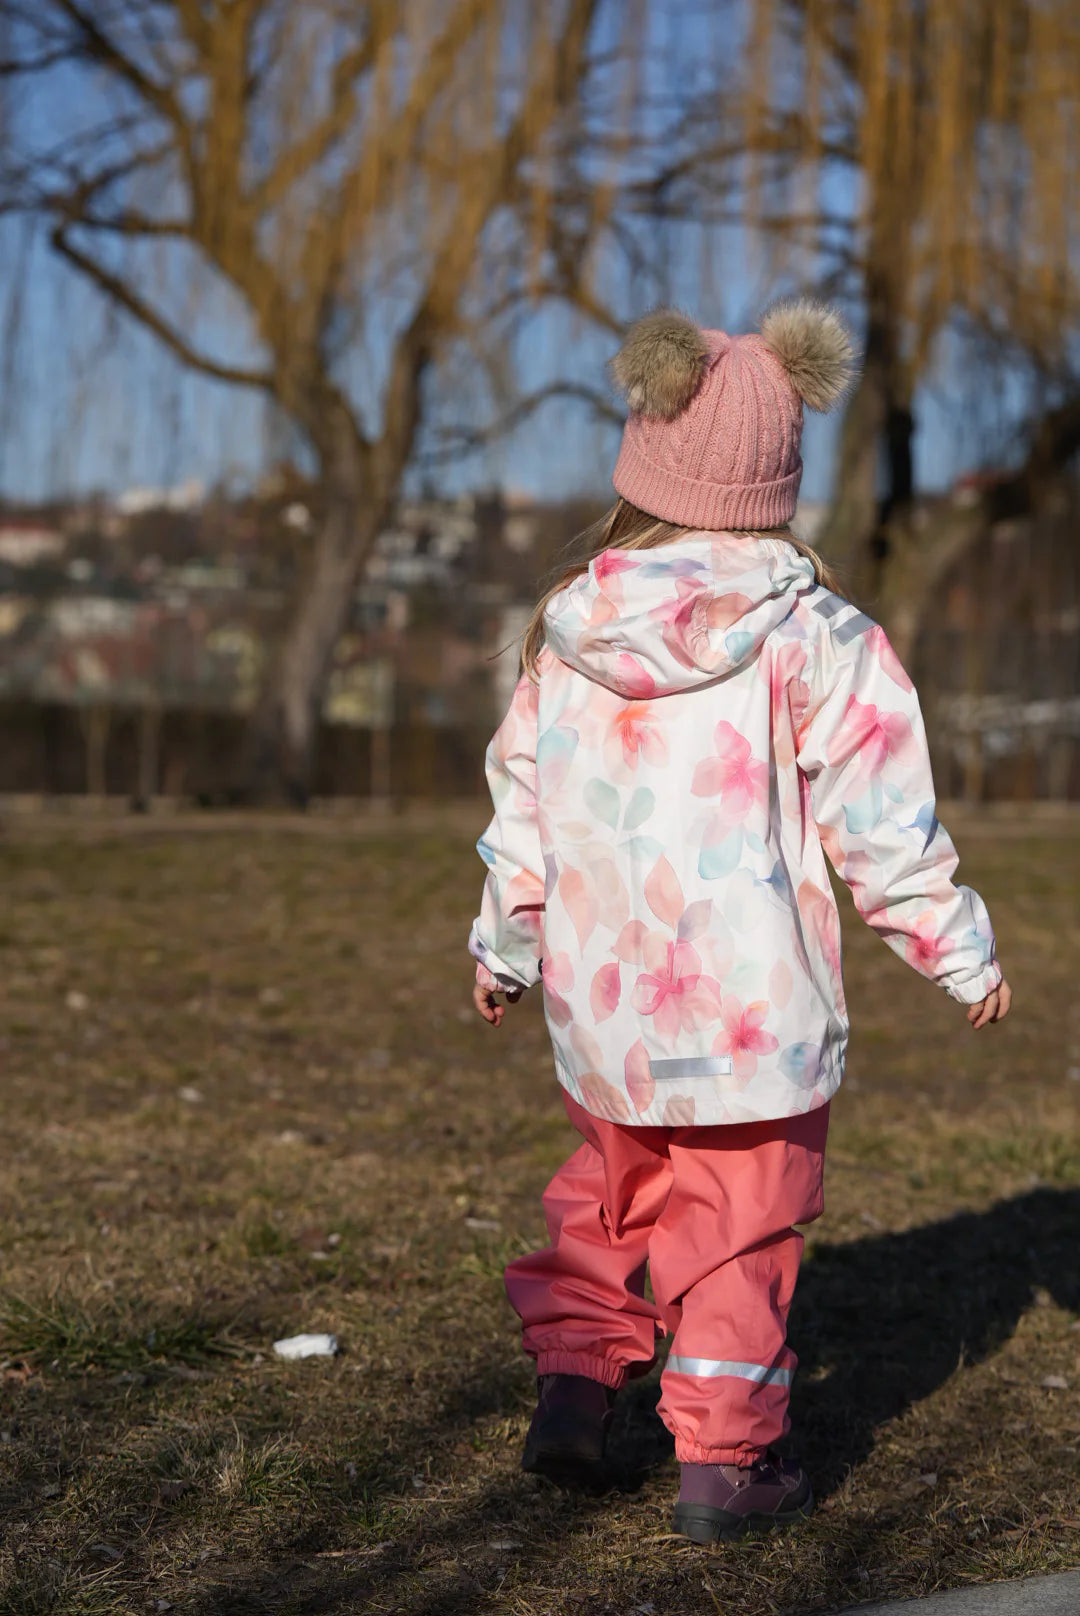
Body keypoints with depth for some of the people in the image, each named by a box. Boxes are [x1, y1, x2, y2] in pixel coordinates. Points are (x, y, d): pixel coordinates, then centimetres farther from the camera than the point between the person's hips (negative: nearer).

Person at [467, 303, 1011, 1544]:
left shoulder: (567, 629, 0)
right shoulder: (814, 640, -12)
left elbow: (523, 805, 9)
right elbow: (886, 830, -10)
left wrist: (504, 947, 23)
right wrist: (963, 957, 3)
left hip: (602, 1006, 4)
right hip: (754, 1009, -4)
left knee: (607, 1199, 24)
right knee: (737, 1228, 8)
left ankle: (573, 1377, 16)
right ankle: (723, 1459, 16)